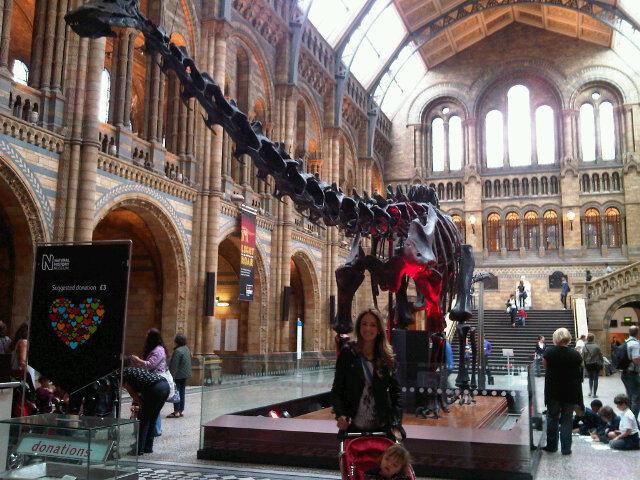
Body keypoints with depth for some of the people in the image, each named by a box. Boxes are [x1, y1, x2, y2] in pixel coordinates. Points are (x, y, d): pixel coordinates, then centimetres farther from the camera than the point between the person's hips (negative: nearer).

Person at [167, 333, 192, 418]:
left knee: (176, 392, -2)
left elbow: (174, 365, -20)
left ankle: (176, 412, 0)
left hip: (178, 375, -8)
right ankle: (181, 411, 18)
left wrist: (172, 375, -18)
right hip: (185, 375, 9)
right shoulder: (187, 349, 8)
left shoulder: (178, 351, -19)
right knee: (182, 392, 13)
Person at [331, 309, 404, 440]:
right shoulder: (348, 353, -1)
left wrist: (396, 425, -6)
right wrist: (340, 414, -15)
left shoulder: (387, 357, 4)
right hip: (353, 427, -1)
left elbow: (395, 391, 3)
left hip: (382, 427, 1)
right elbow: (337, 389, 0)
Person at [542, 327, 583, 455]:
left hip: (553, 391, 0)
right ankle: (566, 448, 11)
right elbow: (579, 373, 3)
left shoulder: (548, 352, -11)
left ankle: (551, 445, 19)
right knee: (567, 420, 9)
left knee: (552, 418, 13)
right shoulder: (575, 355, -12)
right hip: (570, 392, 0)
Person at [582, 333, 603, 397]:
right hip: (596, 364, -2)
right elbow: (600, 356, -5)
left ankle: (590, 391, 13)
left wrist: (583, 365, 7)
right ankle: (594, 393, 6)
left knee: (590, 378, 21)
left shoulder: (584, 347, -5)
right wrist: (602, 364, 7)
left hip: (588, 365, 2)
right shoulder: (596, 346, -12)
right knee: (595, 379, 6)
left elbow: (583, 357, -2)